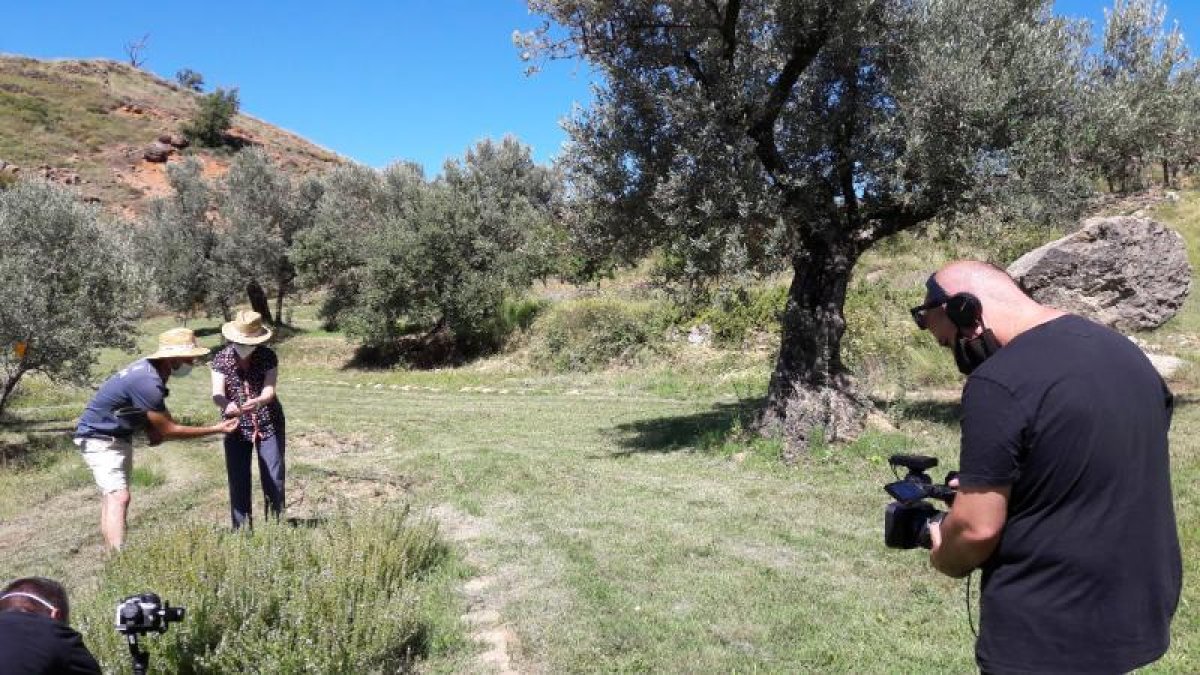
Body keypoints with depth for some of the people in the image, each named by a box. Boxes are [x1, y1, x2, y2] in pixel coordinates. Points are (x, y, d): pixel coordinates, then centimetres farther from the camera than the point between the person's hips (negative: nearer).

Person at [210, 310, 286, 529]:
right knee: (238, 480, 2)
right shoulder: (221, 359, -9)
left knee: (274, 478, 0)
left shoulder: (268, 357, -10)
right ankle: (241, 528, 14)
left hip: (268, 424, -1)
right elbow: (217, 394, -18)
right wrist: (227, 405, -42)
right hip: (236, 427, 1)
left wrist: (257, 402, -43)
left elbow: (269, 390, -20)